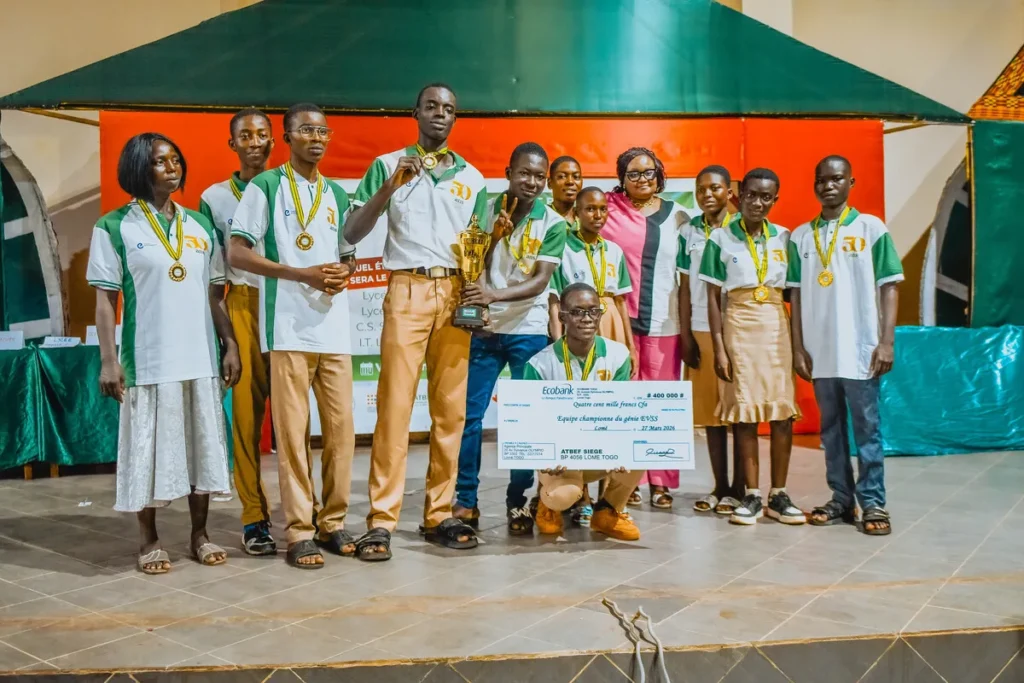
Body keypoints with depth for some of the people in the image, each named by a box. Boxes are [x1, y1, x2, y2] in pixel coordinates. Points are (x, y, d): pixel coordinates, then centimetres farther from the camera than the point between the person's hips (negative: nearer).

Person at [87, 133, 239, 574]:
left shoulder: (200, 226, 11)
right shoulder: (114, 228, -1)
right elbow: (105, 299, -3)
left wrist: (229, 344, 6)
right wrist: (108, 360, -9)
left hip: (201, 357, 4)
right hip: (147, 359, -4)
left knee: (202, 446, 8)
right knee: (149, 448, 4)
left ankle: (199, 535, 21)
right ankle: (149, 541, 18)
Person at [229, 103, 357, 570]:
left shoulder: (337, 194, 18)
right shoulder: (265, 186, 1)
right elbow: (237, 254, -5)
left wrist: (344, 272, -1)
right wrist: (303, 274, -14)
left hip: (335, 326, 5)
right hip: (288, 327, -5)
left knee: (341, 427, 5)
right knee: (291, 431, -3)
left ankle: (332, 522, 17)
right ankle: (299, 532, 5)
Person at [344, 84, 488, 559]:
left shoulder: (472, 177, 16)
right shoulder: (388, 165, 6)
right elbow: (352, 234, -2)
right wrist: (390, 186, -14)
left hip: (456, 293, 4)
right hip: (408, 290, -3)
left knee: (451, 408, 2)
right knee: (395, 405, -8)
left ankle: (439, 514, 10)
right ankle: (381, 520, -4)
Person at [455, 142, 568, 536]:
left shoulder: (553, 224, -3)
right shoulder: (486, 210, 0)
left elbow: (540, 282, -12)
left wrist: (495, 294, -28)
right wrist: (493, 236, -16)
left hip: (529, 332, -1)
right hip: (485, 328, 1)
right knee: (469, 413, 0)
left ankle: (518, 501, 14)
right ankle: (465, 499, 11)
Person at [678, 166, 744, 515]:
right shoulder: (689, 232, 9)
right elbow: (685, 287, 8)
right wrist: (685, 335, 2)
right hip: (700, 331, 3)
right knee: (709, 409, 6)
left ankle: (738, 488, 11)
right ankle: (720, 486, 15)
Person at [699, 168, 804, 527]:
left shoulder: (785, 237, 7)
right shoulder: (721, 238, 0)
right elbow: (713, 296, -1)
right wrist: (719, 348, -7)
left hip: (778, 326, 2)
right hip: (739, 326, -2)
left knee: (783, 410, 1)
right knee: (743, 411, 1)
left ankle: (779, 494, 12)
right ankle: (752, 495, 10)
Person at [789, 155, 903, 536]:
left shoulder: (871, 228, 1)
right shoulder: (801, 236, 8)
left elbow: (889, 287, 0)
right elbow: (797, 294, 8)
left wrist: (886, 341, -7)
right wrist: (797, 348, 3)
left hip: (860, 349, -3)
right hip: (819, 351, 3)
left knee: (867, 427, 2)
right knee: (831, 428, 10)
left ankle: (873, 503, 9)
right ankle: (841, 498, 19)